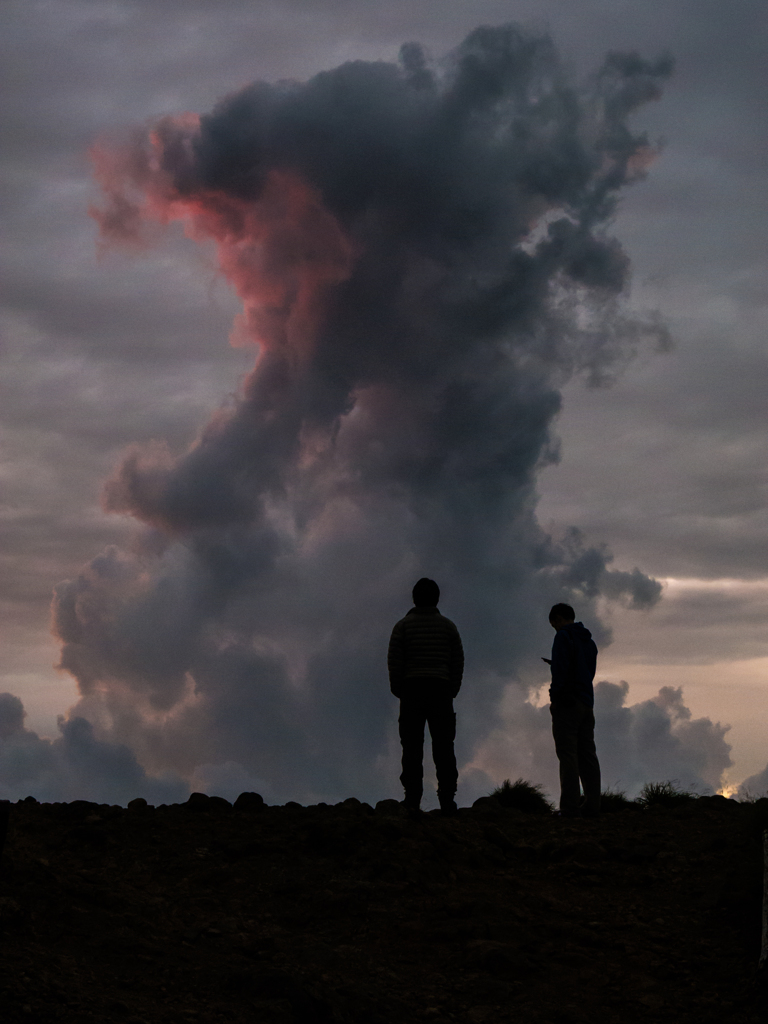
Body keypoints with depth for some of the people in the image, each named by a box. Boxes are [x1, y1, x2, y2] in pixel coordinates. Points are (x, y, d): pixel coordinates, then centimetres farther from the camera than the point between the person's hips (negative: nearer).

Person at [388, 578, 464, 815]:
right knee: (443, 746, 1)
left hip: (412, 689, -1)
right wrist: (452, 689, 13)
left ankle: (412, 801, -10)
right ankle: (447, 800, -6)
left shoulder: (403, 626, 3)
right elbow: (458, 660, 7)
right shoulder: (448, 626, 9)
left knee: (412, 747, -3)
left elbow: (394, 660, -2)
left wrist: (398, 689, 6)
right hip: (441, 690, 1)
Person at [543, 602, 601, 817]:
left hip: (567, 703, -8)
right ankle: (592, 805, 5)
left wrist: (555, 698, -11)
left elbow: (561, 670, -15)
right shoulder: (589, 641, 19)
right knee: (587, 753, 8)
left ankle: (569, 807, -14)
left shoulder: (563, 636, -7)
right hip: (587, 703, 8)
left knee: (567, 755, -9)